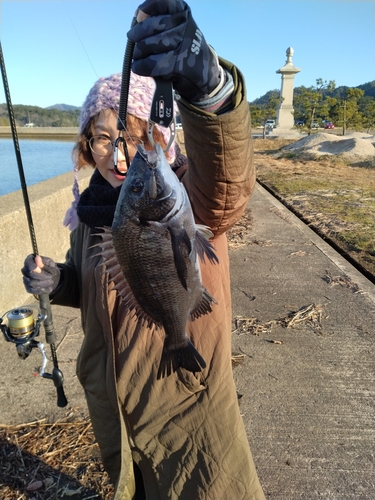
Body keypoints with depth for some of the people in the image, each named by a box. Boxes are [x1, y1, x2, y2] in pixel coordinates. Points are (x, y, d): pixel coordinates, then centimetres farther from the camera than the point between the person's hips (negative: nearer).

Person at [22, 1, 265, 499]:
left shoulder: (187, 195, -20)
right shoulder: (90, 207, -4)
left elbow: (226, 186, -45)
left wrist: (207, 83, -63)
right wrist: (57, 280, -12)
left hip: (187, 406, -5)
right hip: (110, 403, 6)